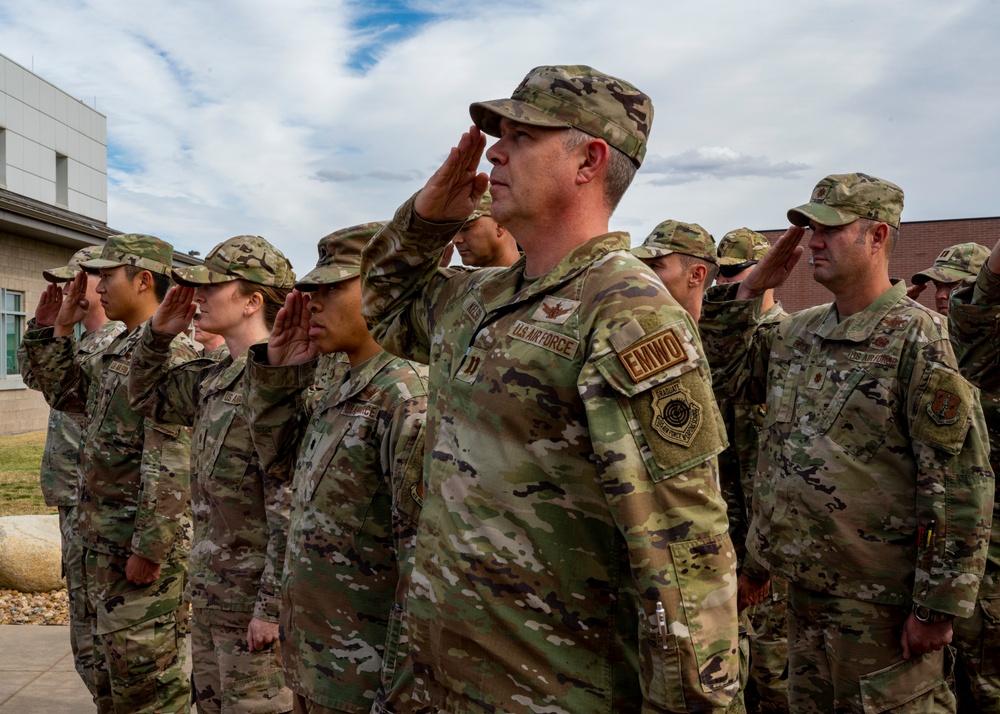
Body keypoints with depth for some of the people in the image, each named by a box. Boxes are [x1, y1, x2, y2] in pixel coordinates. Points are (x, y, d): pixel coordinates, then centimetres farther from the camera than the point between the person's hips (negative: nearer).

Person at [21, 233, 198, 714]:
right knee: (110, 671, 21)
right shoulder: (115, 352, 13)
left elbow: (169, 464, -24)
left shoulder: (168, 353, -19)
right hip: (103, 539, 10)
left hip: (140, 543, -10)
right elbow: (62, 392, 26)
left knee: (144, 675, 1)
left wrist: (148, 548, -25)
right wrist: (61, 328, 15)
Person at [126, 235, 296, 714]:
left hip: (254, 597, -9)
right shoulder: (214, 377, 8)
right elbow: (148, 398, 24)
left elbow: (291, 505, -24)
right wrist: (158, 334, 7)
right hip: (210, 592, 9)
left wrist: (272, 607, -23)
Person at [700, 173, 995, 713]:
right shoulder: (798, 332, 7)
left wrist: (937, 606, -17)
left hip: (880, 599, -7)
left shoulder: (917, 338, -15)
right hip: (804, 585, 7)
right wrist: (748, 289, 4)